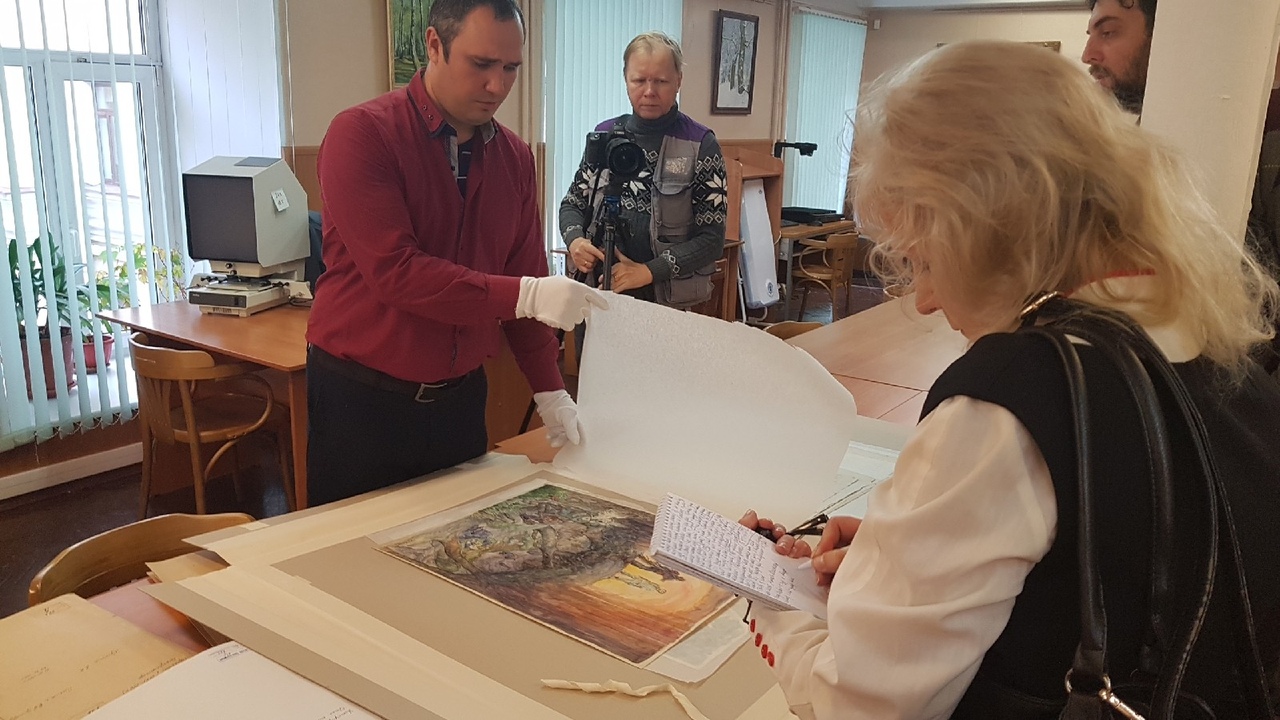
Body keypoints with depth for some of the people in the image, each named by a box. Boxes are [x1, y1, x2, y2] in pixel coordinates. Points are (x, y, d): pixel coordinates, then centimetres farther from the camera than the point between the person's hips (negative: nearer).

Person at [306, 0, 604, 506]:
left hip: (461, 398, 5)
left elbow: (526, 277, 7)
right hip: (362, 401, -4)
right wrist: (524, 296, -27)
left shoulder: (515, 157, 3)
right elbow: (393, 271, -23)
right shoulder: (362, 135, -14)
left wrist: (549, 388, 2)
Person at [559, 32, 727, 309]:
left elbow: (712, 239, -12)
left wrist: (649, 271, -22)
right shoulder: (605, 134, 1)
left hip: (670, 303, -3)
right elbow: (572, 203, 9)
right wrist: (575, 240, -12)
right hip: (602, 294, 3)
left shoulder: (700, 145, -9)